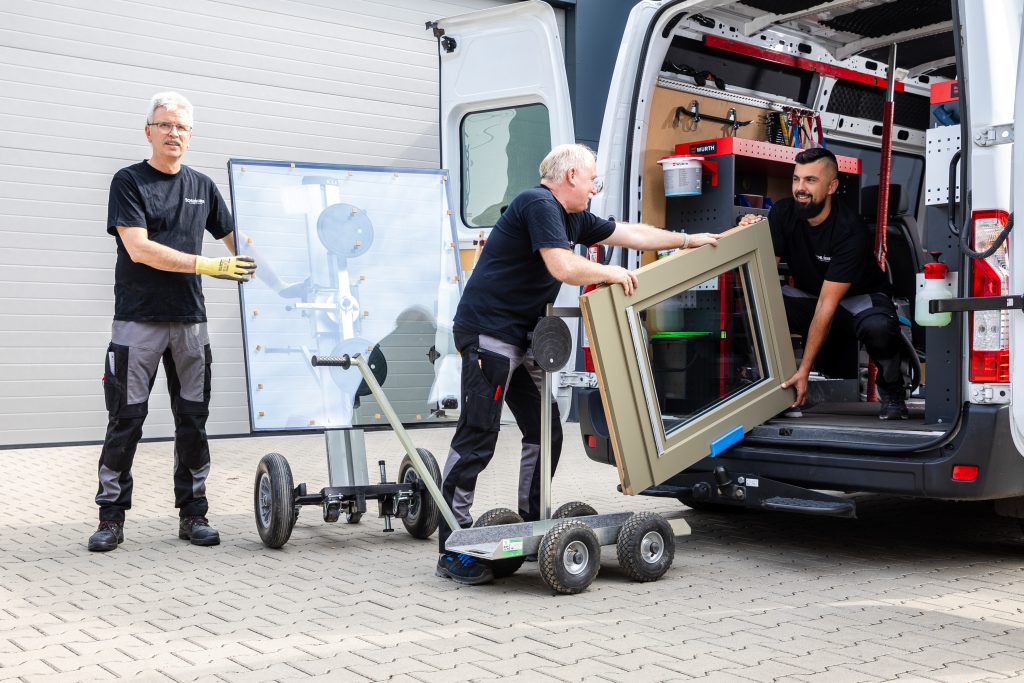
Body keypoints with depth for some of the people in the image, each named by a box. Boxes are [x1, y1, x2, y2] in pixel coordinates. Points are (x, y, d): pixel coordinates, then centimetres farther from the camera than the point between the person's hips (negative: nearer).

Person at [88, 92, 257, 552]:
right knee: (126, 419, -1)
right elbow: (139, 248, -13)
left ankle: (192, 514, 14)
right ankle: (111, 517, 9)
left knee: (193, 420, 6)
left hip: (190, 320, 4)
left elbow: (234, 240, 20)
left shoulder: (202, 186, 12)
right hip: (138, 320, -4)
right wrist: (208, 266, -18)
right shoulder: (129, 182, -1)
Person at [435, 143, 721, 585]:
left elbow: (629, 233, 26)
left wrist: (688, 241, 28)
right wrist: (612, 274, -9)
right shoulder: (538, 204, -13)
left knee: (545, 433, 12)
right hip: (488, 332, -10)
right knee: (477, 437, -10)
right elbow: (563, 267, -24)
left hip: (522, 339, 10)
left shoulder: (572, 218, 17)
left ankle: (533, 527, 23)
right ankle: (453, 552, -7)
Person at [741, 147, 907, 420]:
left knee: (877, 327, -39)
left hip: (860, 298, -4)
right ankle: (784, 386, -8)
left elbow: (827, 305, -31)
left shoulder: (850, 231, -28)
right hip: (808, 295, 4)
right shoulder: (783, 213, -12)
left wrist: (804, 370, -33)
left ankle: (891, 389, -6)